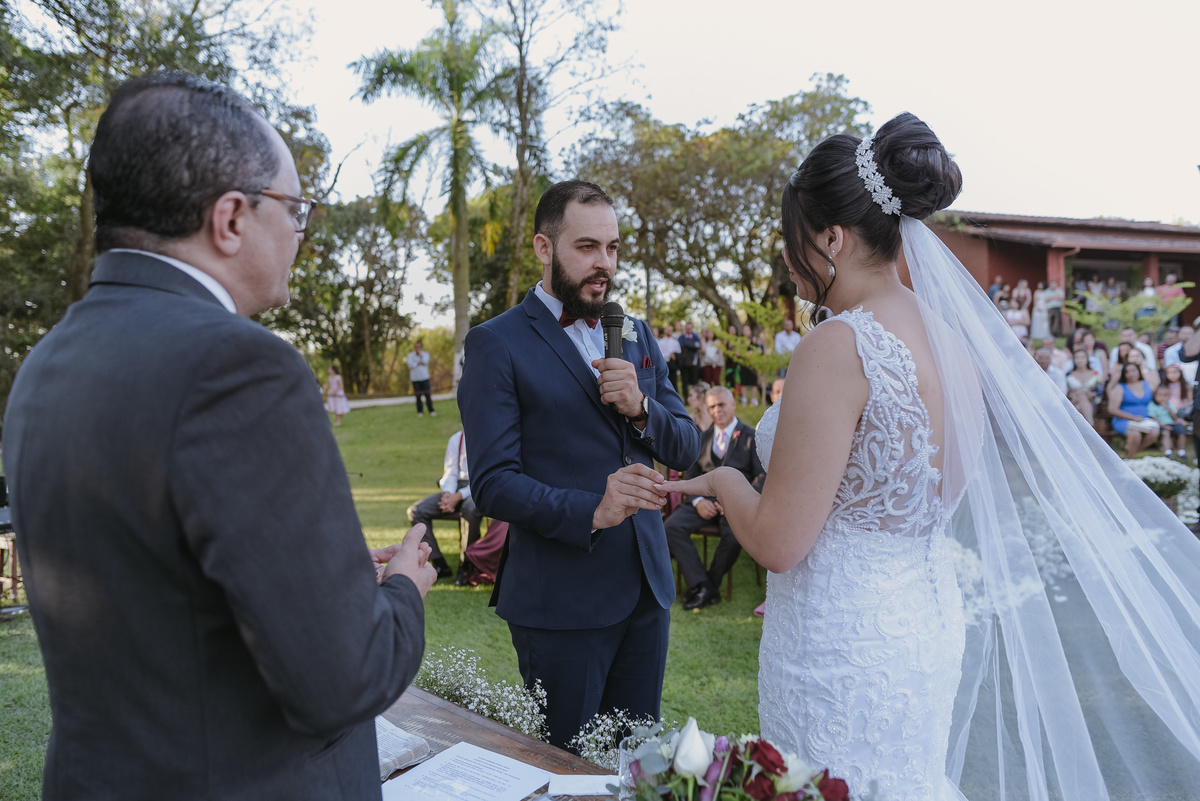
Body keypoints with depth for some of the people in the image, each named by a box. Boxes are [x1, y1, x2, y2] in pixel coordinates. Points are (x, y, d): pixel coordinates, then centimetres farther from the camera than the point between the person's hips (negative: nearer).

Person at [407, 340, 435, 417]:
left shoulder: (425, 354, 8)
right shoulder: (410, 355, 6)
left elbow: (425, 361, -12)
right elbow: (411, 365, -10)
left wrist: (420, 352, -5)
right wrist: (420, 363, -7)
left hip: (424, 378, 0)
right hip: (415, 378, 0)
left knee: (427, 395, -5)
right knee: (418, 396, 1)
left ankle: (431, 411, 2)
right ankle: (420, 412, 11)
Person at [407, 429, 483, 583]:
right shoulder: (456, 439, 13)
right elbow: (450, 472, 12)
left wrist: (459, 496, -21)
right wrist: (448, 494, -11)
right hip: (456, 488, 6)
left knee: (471, 508, -40)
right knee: (416, 510, -15)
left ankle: (465, 566, -22)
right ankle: (440, 567, -14)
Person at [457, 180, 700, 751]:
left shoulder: (635, 335, 11)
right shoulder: (497, 344, -7)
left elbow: (686, 448, 9)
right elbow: (491, 483, -13)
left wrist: (639, 408, -11)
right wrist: (589, 511, -28)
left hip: (647, 586, 5)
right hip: (562, 598, -5)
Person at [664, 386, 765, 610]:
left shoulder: (751, 437, 7)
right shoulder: (702, 438, 20)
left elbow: (761, 478, 0)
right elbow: (690, 475, 15)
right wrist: (698, 501, -6)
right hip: (705, 500, 4)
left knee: (734, 535, -35)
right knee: (672, 526, -24)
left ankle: (709, 585, -10)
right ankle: (701, 585, -20)